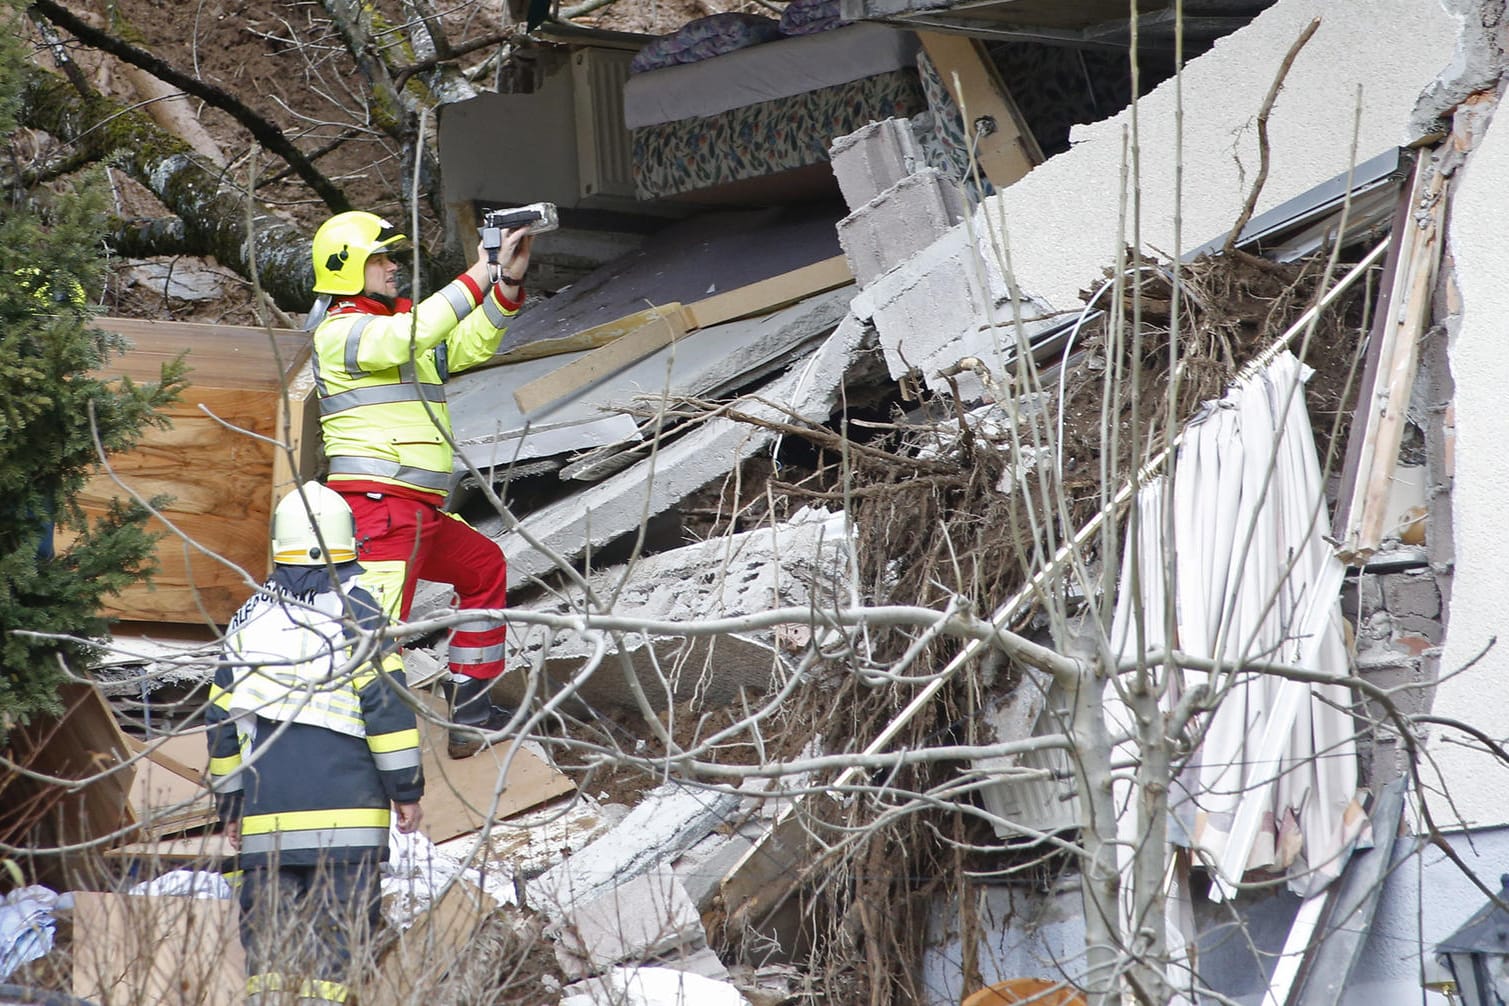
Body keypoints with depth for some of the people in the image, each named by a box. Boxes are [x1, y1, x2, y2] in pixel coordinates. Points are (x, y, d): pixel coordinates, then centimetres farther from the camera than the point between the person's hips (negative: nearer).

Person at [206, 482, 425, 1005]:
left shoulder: (248, 619, 12)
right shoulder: (354, 610, -1)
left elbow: (223, 719, 15)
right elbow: (386, 702, -6)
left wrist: (230, 804, 23)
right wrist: (406, 789, 0)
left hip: (267, 814, 4)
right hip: (345, 811, -3)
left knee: (269, 928, 7)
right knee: (337, 924, -4)